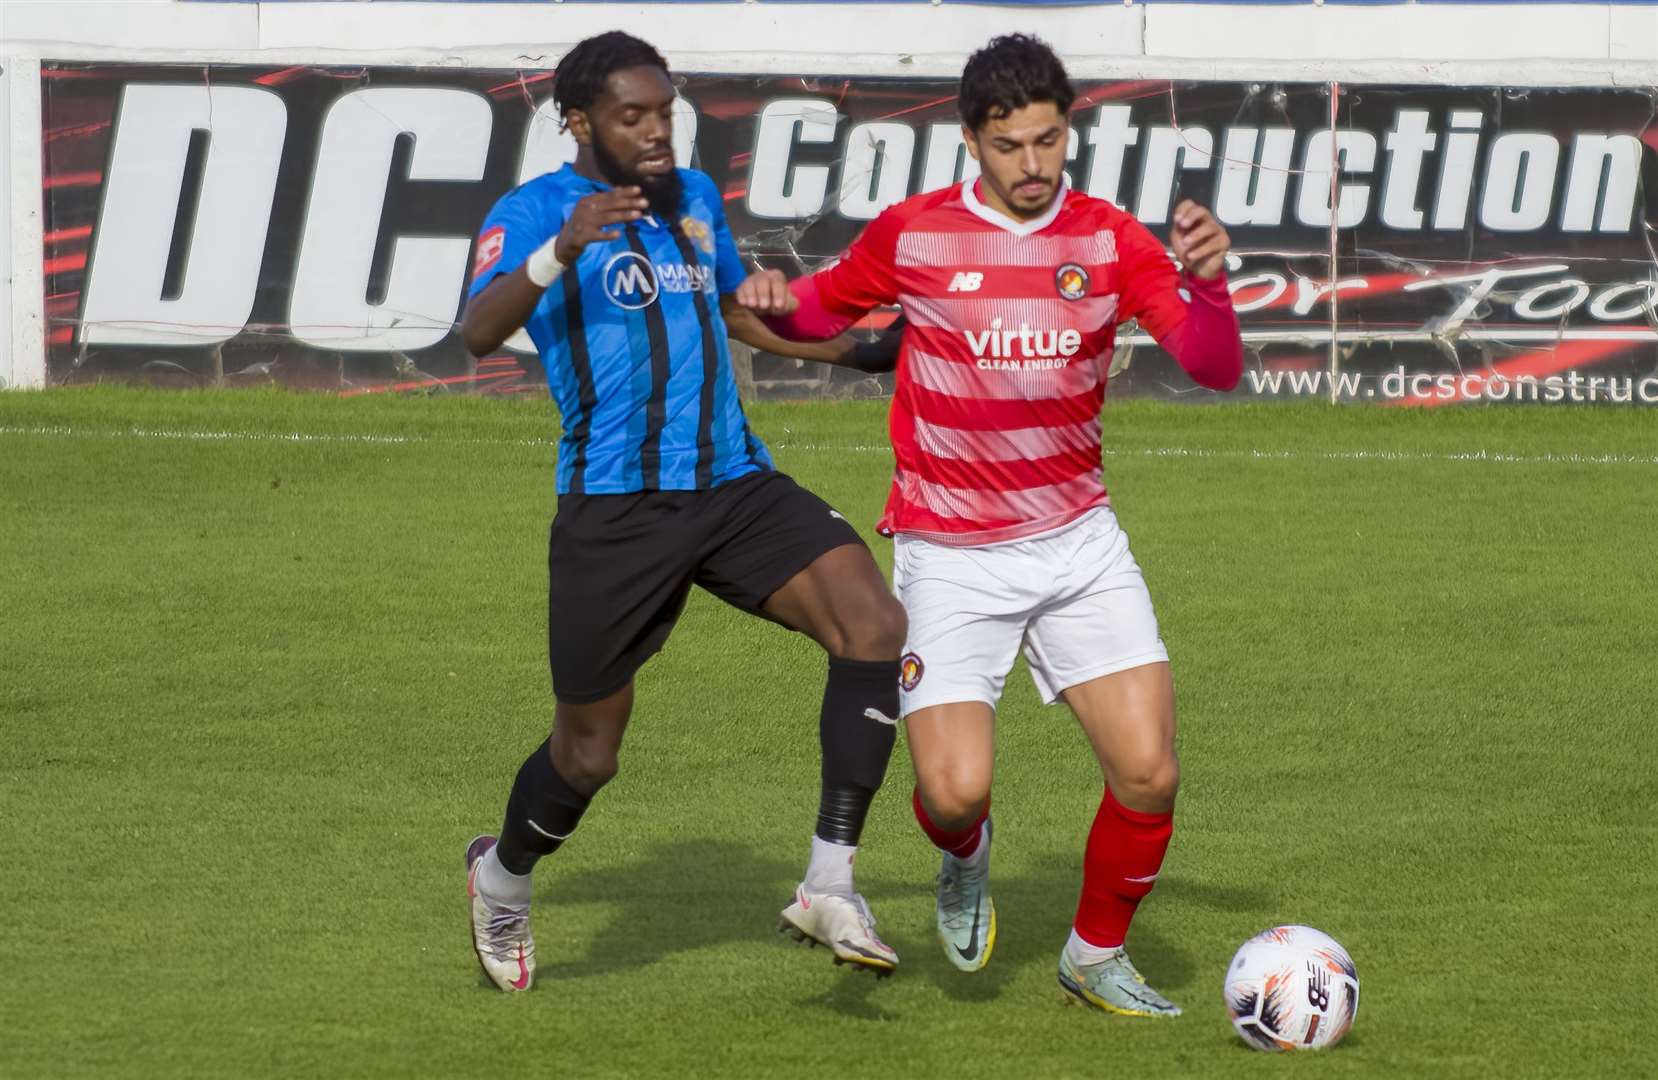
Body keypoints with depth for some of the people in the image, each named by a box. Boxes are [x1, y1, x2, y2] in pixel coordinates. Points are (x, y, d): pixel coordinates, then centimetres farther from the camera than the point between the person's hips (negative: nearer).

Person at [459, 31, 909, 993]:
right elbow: (481, 331, -23)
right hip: (615, 509, -5)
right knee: (589, 756, 6)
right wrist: (561, 251, -39)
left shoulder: (695, 197, 15)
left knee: (876, 626, -20)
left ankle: (831, 885, -17)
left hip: (737, 487, 5)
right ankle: (505, 876, 40)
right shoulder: (534, 212, -4)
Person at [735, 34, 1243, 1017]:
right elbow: (827, 309, 15)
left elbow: (1215, 367, -5)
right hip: (950, 558, -2)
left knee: (1150, 771, -10)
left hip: (1078, 543, 2)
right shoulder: (913, 234, -2)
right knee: (955, 788, -15)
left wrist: (1208, 279, -25)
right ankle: (967, 857, 24)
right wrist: (778, 302, -8)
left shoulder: (1110, 238, 0)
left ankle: (1097, 954, 16)